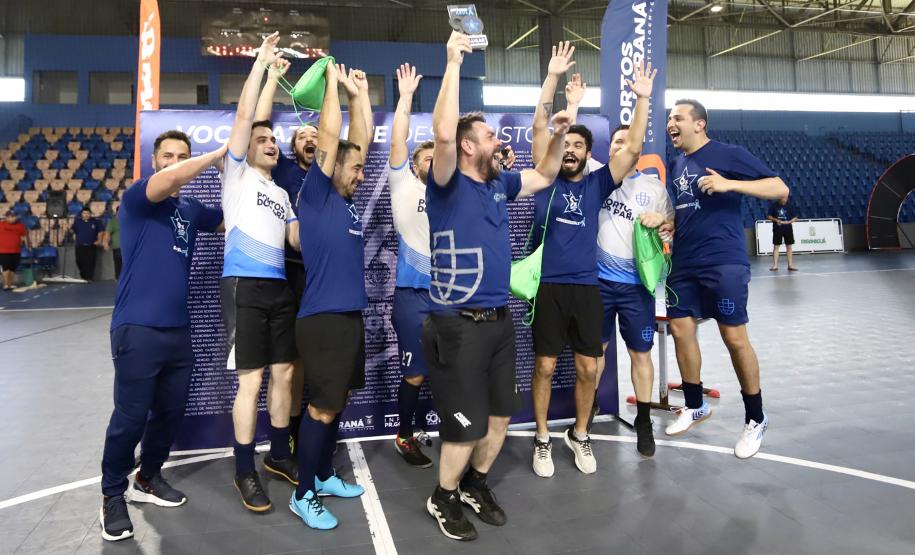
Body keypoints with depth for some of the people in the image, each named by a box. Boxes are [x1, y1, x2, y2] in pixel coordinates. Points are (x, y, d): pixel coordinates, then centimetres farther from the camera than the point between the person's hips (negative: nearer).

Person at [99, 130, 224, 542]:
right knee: (131, 416, -2)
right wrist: (220, 152, -16)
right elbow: (169, 179, -24)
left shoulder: (192, 209, 14)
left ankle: (147, 479, 33)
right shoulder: (137, 197, -4)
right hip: (138, 327, -6)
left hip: (178, 328, 6)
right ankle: (113, 495, 18)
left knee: (170, 412, 13)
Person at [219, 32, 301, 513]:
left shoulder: (282, 193, 22)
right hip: (244, 285, -6)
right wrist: (262, 61, -2)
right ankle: (244, 471, 7)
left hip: (279, 286, 7)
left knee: (283, 373, 10)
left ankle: (279, 455, 25)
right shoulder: (237, 173, 5)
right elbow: (243, 115, -5)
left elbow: (298, 238, 18)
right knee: (251, 379, -5)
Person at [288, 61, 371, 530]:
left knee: (336, 404, 16)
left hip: (351, 316, 8)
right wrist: (333, 82, -2)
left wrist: (360, 94, 14)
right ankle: (303, 495, 14)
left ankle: (324, 476, 31)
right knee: (322, 408, 0)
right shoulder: (316, 196, -7)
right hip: (323, 319, -8)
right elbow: (329, 135, -11)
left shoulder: (346, 200, 13)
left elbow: (360, 139, 16)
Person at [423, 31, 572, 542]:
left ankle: (476, 484, 40)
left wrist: (559, 135, 9)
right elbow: (443, 133, -30)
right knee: (467, 423, 3)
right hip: (460, 325, -7)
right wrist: (454, 62, -24)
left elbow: (545, 177, 24)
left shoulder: (499, 185, 8)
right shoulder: (448, 186, -12)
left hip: (500, 320, 7)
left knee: (500, 413, 18)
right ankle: (444, 498, 28)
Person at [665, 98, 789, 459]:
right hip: (683, 264, 7)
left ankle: (755, 419, 15)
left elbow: (780, 189, -9)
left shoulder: (729, 154, -4)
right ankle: (695, 406, 26)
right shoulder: (674, 165, 15)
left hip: (724, 262, -7)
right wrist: (664, 223, 4)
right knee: (680, 330, 7)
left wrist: (730, 184, -21)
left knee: (734, 337, -3)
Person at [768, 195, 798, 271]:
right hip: (777, 229, -1)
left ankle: (790, 265, 11)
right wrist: (776, 220, -15)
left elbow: (795, 218, 3)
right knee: (776, 246, -1)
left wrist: (789, 222, -15)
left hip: (788, 229, 1)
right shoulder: (774, 205, -3)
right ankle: (775, 265, 1)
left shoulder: (790, 205, 0)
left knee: (789, 246, 5)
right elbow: (769, 216, 2)